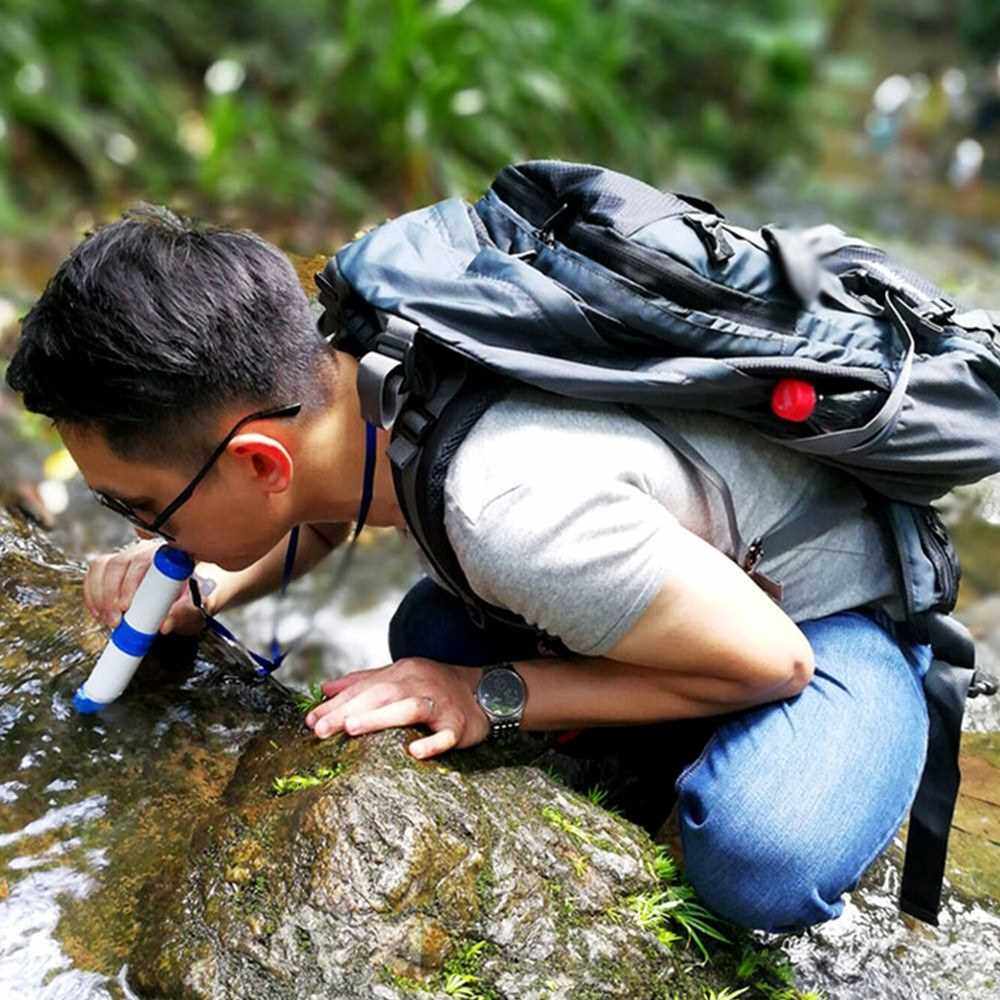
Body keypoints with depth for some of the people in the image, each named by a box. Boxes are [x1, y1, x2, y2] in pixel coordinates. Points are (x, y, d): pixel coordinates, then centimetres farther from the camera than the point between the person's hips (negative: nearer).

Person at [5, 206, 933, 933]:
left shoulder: (512, 517, -42)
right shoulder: (339, 357, -16)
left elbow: (772, 661, -28)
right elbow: (324, 508, 10)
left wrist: (494, 696, -26)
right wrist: (210, 586, -9)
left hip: (831, 602, -7)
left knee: (760, 865, -32)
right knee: (429, 634, 0)